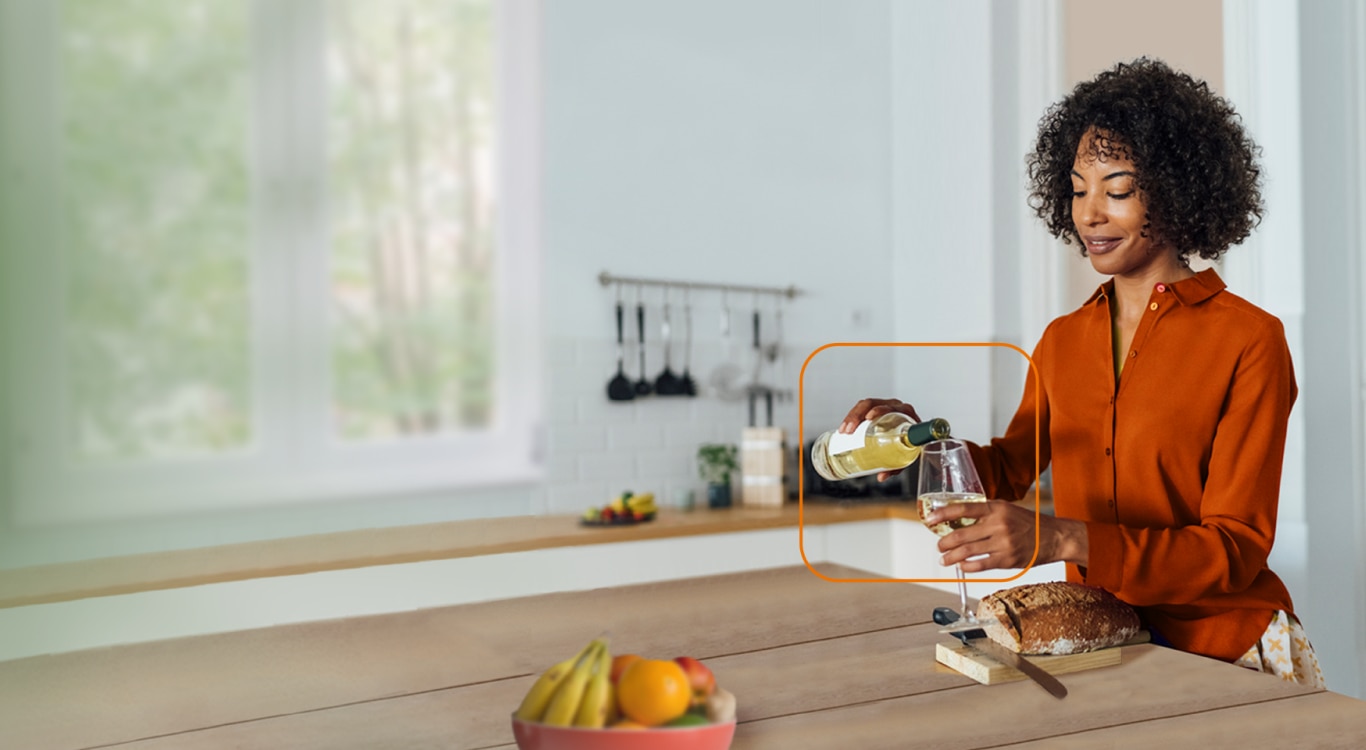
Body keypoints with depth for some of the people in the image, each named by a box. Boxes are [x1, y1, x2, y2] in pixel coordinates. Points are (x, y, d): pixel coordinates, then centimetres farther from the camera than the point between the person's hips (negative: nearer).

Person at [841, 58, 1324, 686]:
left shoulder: (1249, 340, -8)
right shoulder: (1061, 341, 9)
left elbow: (1237, 549, -12)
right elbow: (1010, 467, 23)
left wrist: (1059, 539, -26)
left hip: (1225, 649, -4)